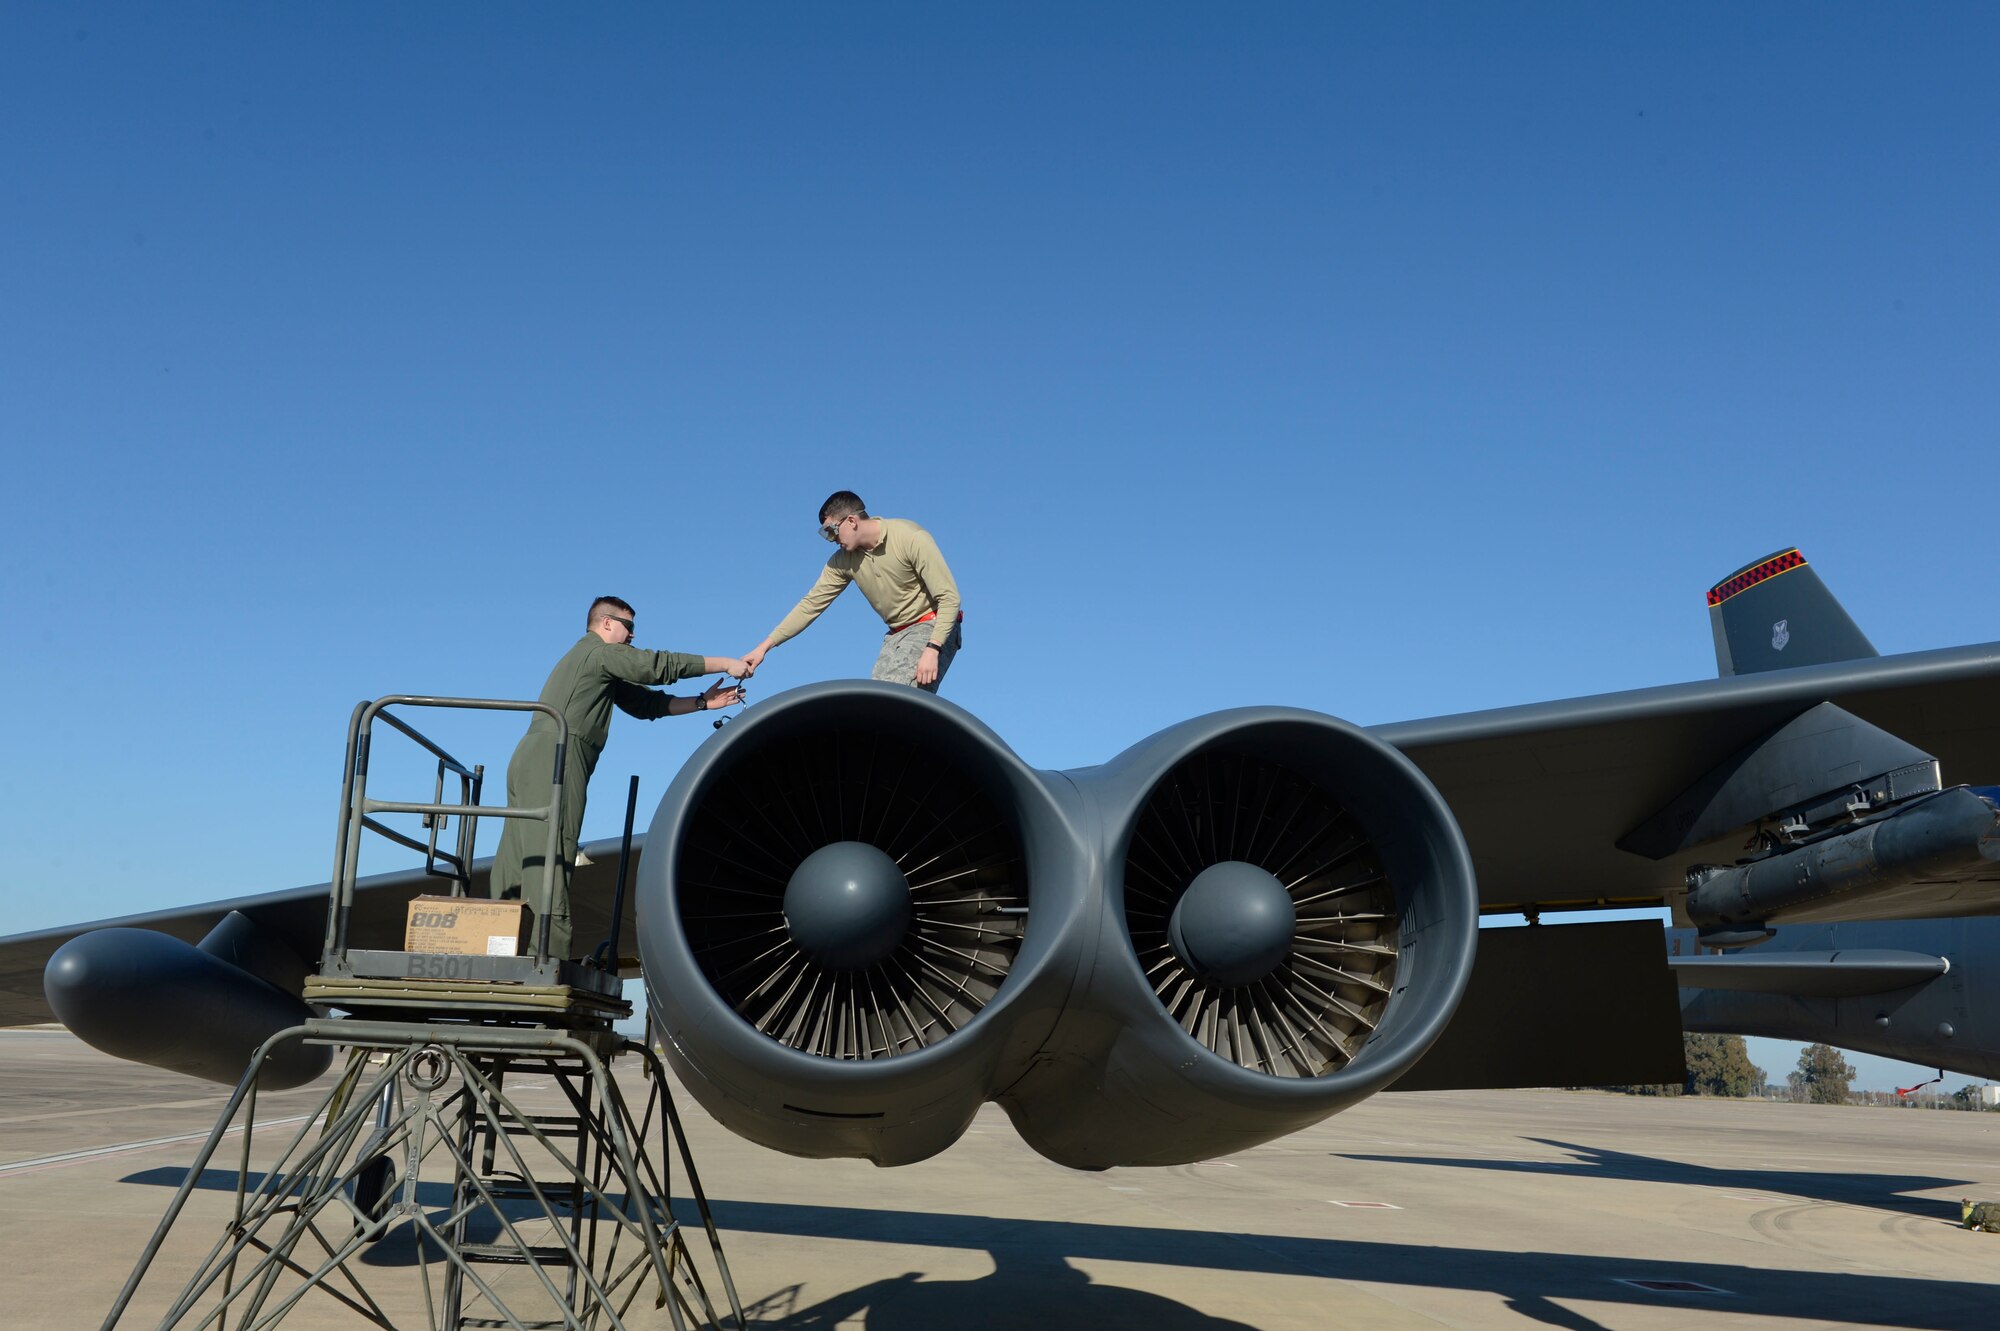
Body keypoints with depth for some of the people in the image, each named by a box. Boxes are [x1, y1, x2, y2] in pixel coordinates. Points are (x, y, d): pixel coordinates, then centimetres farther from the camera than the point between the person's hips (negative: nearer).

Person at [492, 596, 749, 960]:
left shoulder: (603, 667, 29)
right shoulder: (601, 651, -1)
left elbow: (644, 703, 24)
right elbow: (659, 665, -8)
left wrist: (702, 703, 17)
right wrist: (725, 664, -2)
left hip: (531, 763, 10)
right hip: (554, 760, -10)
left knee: (515, 863, 6)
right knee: (553, 859, -15)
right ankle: (549, 958, -21)